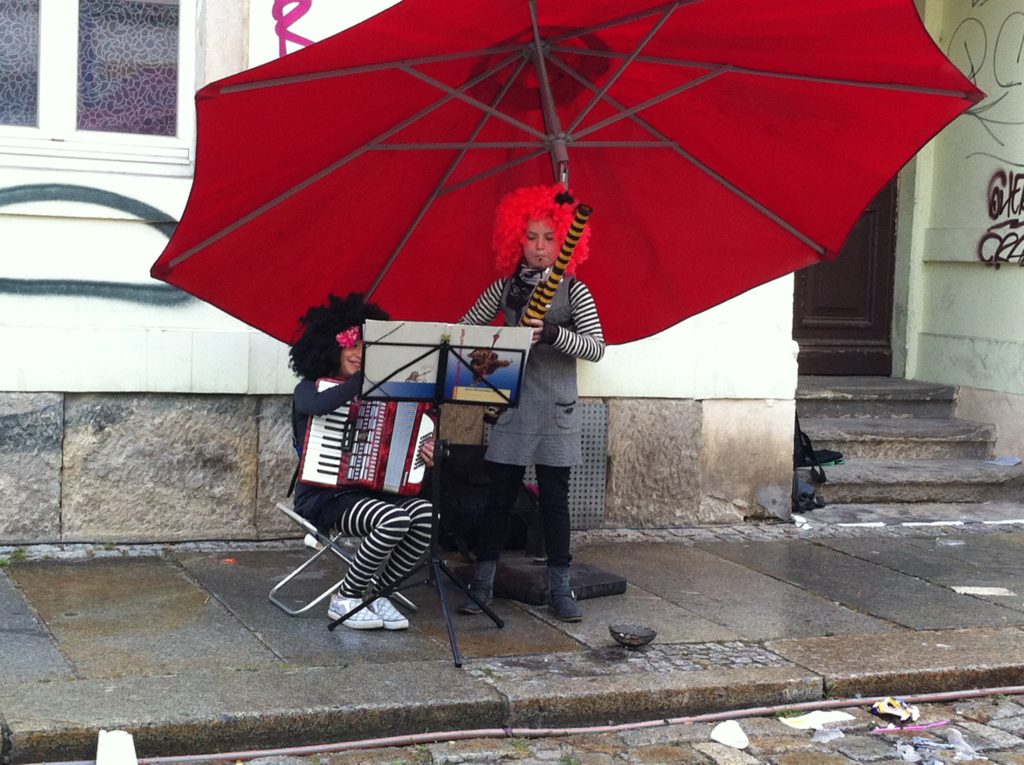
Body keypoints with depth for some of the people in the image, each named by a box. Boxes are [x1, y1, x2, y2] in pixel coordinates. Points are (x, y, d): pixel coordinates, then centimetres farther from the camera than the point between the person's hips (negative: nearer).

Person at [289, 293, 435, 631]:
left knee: (427, 513, -23)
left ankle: (377, 593, -7)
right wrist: (363, 378, -24)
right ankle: (345, 599, -12)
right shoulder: (310, 387, 2)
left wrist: (422, 457, -3)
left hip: (369, 491, 5)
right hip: (325, 498, -5)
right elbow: (317, 405, -25)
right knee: (394, 520, -32)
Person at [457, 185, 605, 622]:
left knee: (554, 498, 3)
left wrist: (552, 333, -28)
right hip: (510, 405, 2)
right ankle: (482, 585, 13)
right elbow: (465, 327, 7)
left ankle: (560, 590, 10)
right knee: (499, 496, 4)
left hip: (555, 409, -2)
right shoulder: (504, 289, 6)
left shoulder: (574, 291, -2)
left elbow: (596, 347, -12)